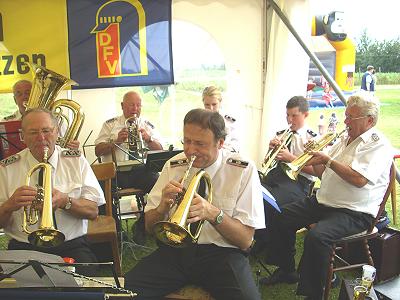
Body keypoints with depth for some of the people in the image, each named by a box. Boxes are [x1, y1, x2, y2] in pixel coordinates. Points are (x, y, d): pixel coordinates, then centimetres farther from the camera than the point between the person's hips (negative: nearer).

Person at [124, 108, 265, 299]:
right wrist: (163, 207, -16)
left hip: (221, 253, -2)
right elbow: (150, 227, 6)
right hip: (175, 250, 3)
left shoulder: (243, 170, -5)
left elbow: (245, 240, -8)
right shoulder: (173, 166, 4)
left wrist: (212, 213, -25)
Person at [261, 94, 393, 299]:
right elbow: (324, 174, 18)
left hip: (354, 213, -9)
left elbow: (359, 180, -26)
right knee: (284, 217, 5)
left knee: (316, 237, -32)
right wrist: (316, 160, -2)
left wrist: (328, 160, -19)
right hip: (324, 202, 9)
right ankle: (286, 269, 21)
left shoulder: (379, 144, -11)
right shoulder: (344, 140, 14)